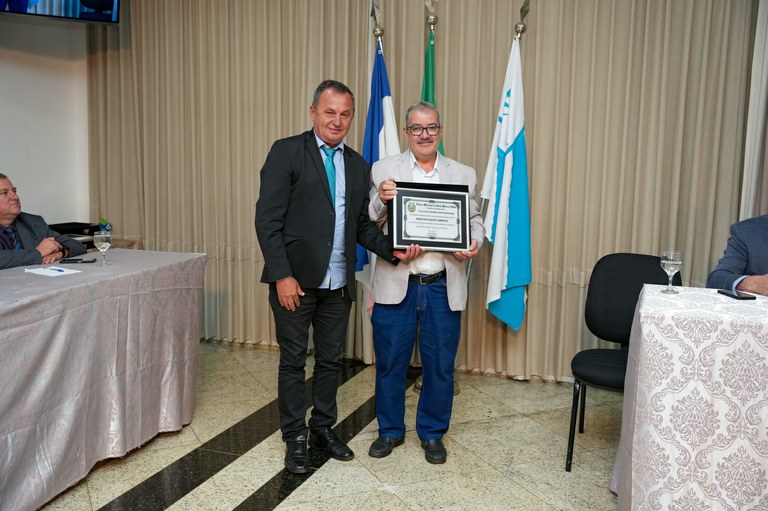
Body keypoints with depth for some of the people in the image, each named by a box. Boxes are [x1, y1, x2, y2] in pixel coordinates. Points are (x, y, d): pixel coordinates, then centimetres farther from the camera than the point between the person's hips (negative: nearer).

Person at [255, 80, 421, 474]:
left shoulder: (358, 166, 11)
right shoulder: (287, 152, -5)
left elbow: (363, 225, 11)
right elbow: (268, 219, -10)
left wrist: (393, 250, -6)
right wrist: (282, 275, -17)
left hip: (338, 283, 5)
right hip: (296, 279, -4)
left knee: (330, 360, 15)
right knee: (293, 361, 8)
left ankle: (323, 428, 33)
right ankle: (295, 437, 24)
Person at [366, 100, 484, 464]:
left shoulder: (464, 174, 8)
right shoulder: (383, 171, 3)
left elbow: (475, 220, 11)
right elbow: (368, 225, 1)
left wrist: (475, 243, -11)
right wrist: (381, 201, -19)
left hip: (443, 287, 1)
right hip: (395, 284, -1)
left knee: (440, 365, 11)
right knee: (389, 362, 10)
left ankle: (432, 433, 31)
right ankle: (390, 430, 31)